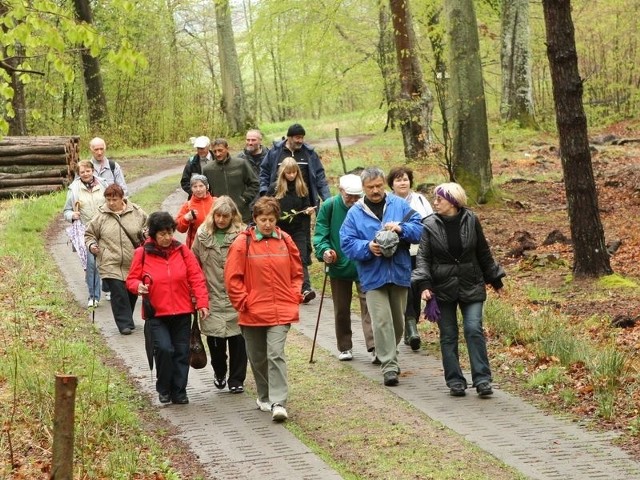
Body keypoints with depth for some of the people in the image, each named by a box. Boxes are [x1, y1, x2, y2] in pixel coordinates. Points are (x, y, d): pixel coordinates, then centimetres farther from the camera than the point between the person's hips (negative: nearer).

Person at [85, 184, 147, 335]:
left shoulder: (136, 212, 2)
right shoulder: (101, 216, 1)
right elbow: (89, 234, 11)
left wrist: (145, 234, -5)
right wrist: (91, 245, -7)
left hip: (134, 264, 2)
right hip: (111, 264, -2)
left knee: (132, 292, 12)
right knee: (118, 292, -12)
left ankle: (127, 319, 32)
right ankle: (125, 323, -5)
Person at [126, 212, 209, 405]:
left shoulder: (182, 251, 2)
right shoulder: (142, 253, -2)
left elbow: (196, 278, 1)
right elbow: (131, 279, 5)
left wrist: (202, 302, -9)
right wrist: (138, 286, -18)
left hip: (182, 313, 2)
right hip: (156, 313, -2)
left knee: (181, 352, 4)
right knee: (164, 349, -16)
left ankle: (179, 391, 18)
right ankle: (164, 389, 5)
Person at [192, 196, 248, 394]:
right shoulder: (203, 234, 5)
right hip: (212, 296, 2)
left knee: (237, 338, 1)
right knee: (214, 337, 6)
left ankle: (236, 379, 14)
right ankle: (219, 372, 32)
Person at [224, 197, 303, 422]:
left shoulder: (285, 241, 4)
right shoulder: (243, 243, -5)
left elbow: (297, 272, 14)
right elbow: (232, 277, -4)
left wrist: (294, 296, 4)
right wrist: (243, 302, -7)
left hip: (281, 310, 0)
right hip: (253, 312, 0)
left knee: (276, 354, -12)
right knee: (258, 357, 12)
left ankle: (278, 402, -14)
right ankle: (264, 397, 30)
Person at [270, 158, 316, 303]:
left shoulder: (302, 188, 5)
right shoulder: (275, 188, -1)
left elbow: (305, 207, 10)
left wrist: (308, 210, -10)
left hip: (299, 230, 0)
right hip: (281, 229, 0)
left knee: (302, 258, -10)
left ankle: (305, 289, -18)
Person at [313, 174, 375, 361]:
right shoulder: (329, 206, -6)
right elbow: (320, 234, -4)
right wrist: (324, 250, -23)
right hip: (338, 266, 2)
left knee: (368, 305, -12)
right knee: (341, 310, 13)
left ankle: (373, 346, -15)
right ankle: (344, 347, 26)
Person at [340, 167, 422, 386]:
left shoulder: (399, 205, 3)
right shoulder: (355, 213, 0)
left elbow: (419, 228, -1)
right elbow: (347, 243, -4)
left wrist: (401, 229, -20)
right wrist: (367, 247, -21)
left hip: (399, 273, 2)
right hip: (373, 276, -2)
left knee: (398, 320, 15)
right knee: (382, 321, -11)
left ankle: (387, 355, 36)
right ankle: (389, 366, -10)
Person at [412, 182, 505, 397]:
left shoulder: (471, 221, -1)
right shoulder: (430, 225, -3)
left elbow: (483, 253, 10)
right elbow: (423, 257, -5)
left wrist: (495, 279, 16)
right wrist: (423, 285, -19)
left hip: (471, 287, 0)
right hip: (442, 289, 0)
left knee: (474, 330, -9)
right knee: (448, 336, 4)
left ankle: (482, 379, -6)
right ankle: (455, 381, 11)